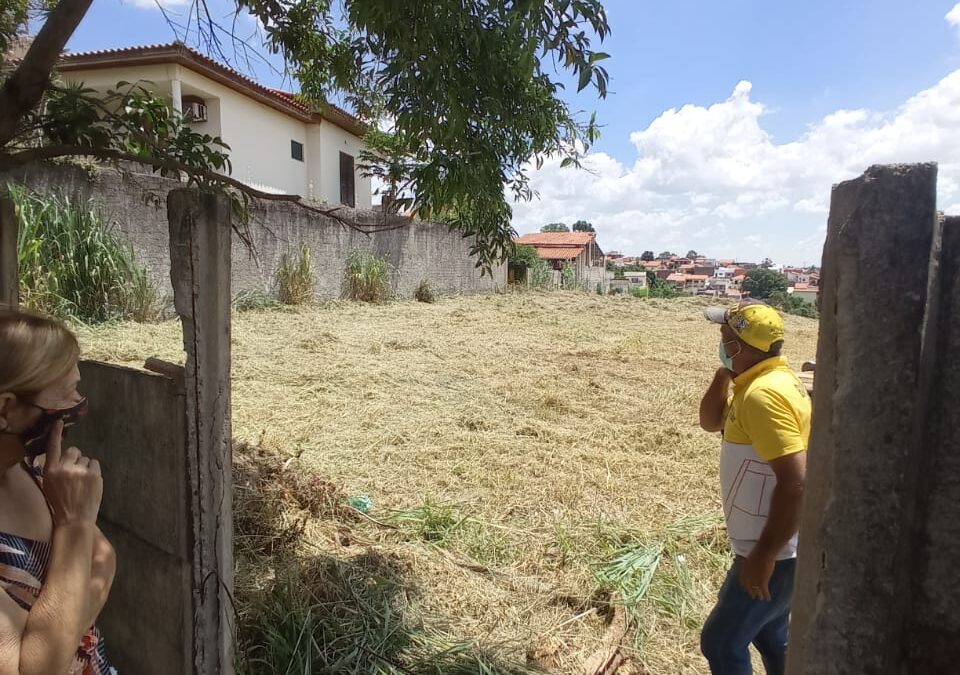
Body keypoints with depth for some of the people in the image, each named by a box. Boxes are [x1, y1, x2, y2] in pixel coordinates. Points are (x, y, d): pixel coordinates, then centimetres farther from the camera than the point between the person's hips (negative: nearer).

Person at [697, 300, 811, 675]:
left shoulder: (764, 393, -27)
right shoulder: (763, 380, 4)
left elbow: (796, 483, -30)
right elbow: (710, 421, 14)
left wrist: (764, 556, -24)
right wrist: (724, 373, 0)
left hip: (777, 552, -9)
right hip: (776, 544, 10)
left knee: (721, 642, 5)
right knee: (769, 635, 25)